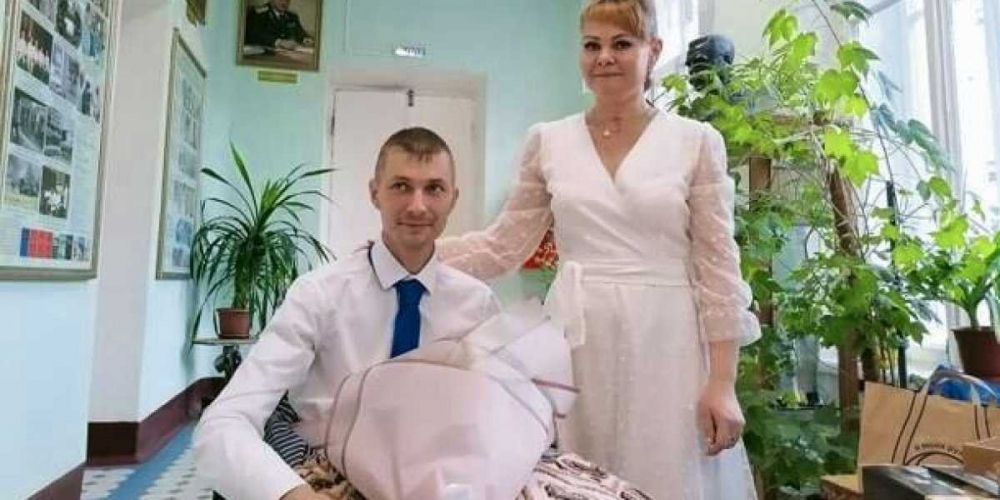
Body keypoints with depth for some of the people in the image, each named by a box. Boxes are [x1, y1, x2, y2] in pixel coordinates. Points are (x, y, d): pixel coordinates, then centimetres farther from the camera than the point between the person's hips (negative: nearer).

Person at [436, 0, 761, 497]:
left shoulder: (697, 141, 1)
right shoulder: (547, 140, 6)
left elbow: (718, 269, 0)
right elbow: (503, 245, 8)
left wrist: (722, 383, -4)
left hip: (665, 342, -1)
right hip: (575, 342, 2)